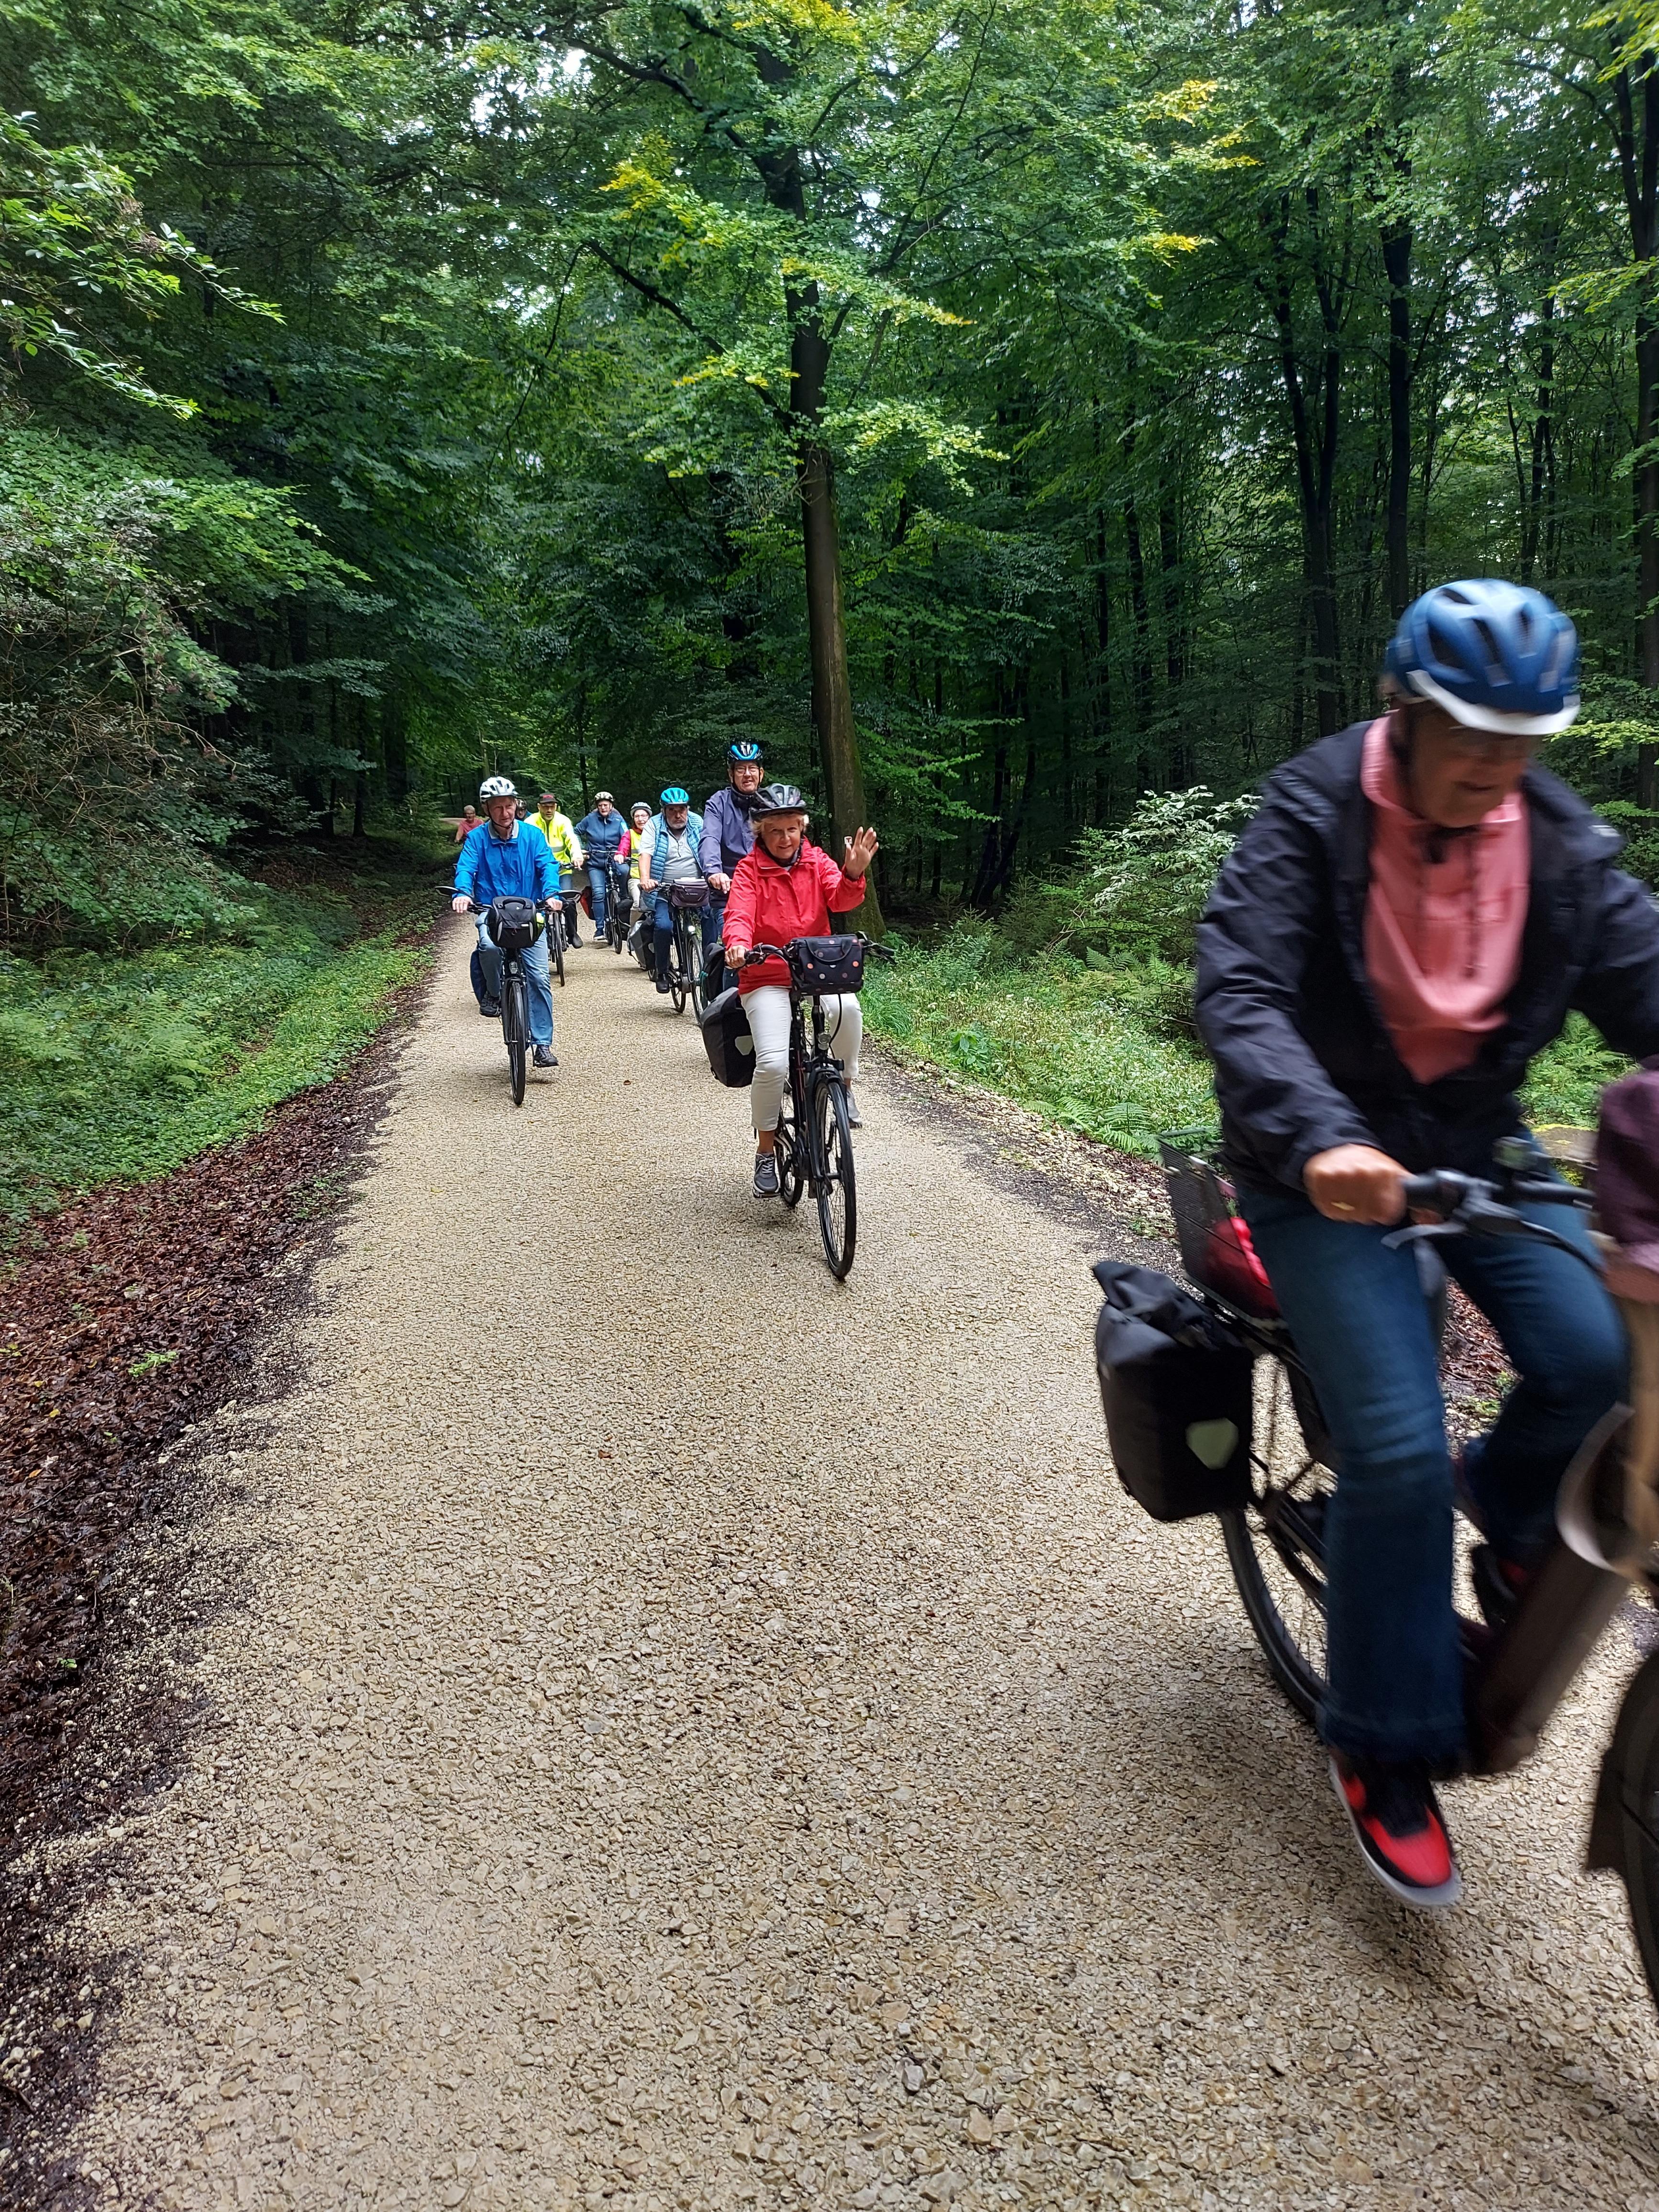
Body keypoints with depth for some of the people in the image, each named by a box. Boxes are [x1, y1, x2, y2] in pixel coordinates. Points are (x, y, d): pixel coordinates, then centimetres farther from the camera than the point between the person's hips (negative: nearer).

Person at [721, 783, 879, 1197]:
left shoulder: (818, 861, 6)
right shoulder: (749, 870, -1)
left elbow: (841, 899, -12)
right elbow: (739, 914, -17)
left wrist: (853, 874, -35)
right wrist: (737, 944, -40)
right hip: (767, 980, -2)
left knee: (846, 1007, -34)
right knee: (773, 1063, -21)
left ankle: (845, 1086, -7)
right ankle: (766, 1152, 2)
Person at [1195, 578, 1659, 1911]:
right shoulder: (1311, 816, -16)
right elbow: (1241, 992, -27)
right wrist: (1317, 1141, -44)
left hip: (1474, 1135, 5)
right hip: (1330, 1161, -4)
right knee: (1398, 1450, -14)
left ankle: (1509, 1506, 20)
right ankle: (1387, 1753, 8)